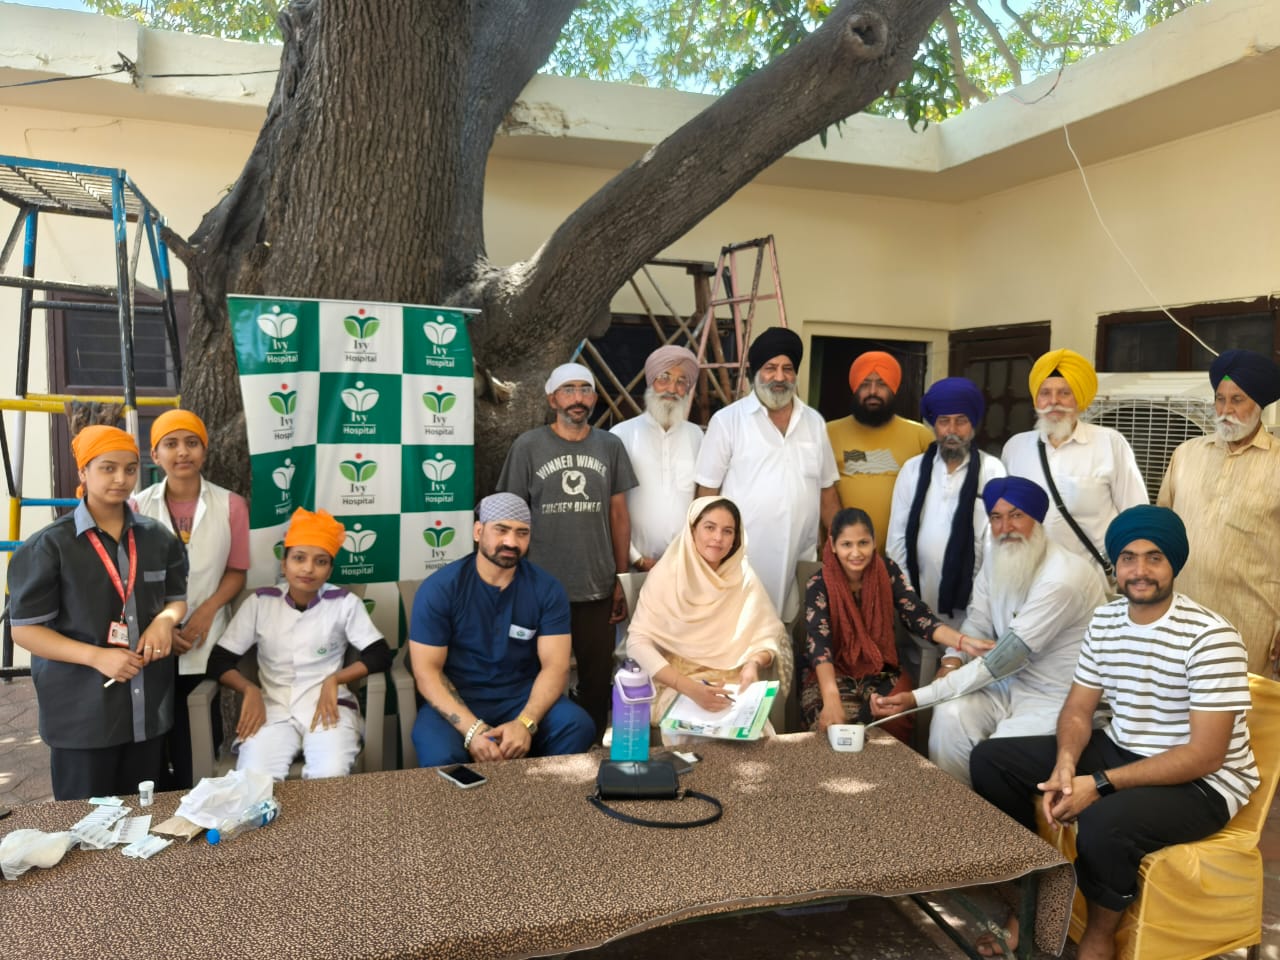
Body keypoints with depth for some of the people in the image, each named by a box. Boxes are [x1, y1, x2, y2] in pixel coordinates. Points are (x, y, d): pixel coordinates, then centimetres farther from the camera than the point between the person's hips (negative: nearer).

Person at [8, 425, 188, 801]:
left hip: (149, 709, 4)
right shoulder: (49, 545, -7)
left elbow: (178, 599, 16)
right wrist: (97, 656, -20)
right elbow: (24, 630, -7)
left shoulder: (158, 538, 6)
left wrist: (165, 619, -9)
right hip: (82, 713, -4)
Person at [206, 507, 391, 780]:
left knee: (329, 779, -29)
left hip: (329, 707, -1)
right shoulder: (260, 602, 6)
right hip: (273, 709, 1)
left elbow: (380, 656, -1)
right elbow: (219, 661, 7)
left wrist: (334, 679, -13)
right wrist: (250, 690, -10)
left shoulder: (345, 603, 1)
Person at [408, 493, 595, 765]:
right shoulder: (439, 588, -9)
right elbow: (426, 671, -12)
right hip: (457, 700, -2)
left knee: (579, 727, -25)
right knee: (441, 756, -34)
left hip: (524, 697, 3)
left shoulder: (547, 589, -3)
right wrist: (472, 729, -26)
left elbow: (555, 666, -8)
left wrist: (525, 723, -27)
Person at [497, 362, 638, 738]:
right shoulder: (528, 446, -3)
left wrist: (621, 579, 6)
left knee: (598, 681, 13)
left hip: (598, 588, 2)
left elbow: (619, 514, 7)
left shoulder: (610, 446, 4)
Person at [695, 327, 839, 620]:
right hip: (742, 560, -4)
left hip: (800, 560, 4)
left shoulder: (814, 422, 10)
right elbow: (708, 493, -3)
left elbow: (827, 492, 15)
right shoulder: (727, 420, -3)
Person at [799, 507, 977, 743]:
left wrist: (963, 642, -31)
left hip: (879, 671, 3)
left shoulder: (887, 571, -4)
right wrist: (831, 699, -44)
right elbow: (819, 643, -27)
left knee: (895, 720, -27)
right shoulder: (819, 585, -15)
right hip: (833, 673, -2)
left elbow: (917, 615, -12)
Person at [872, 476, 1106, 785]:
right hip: (1014, 683, 6)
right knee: (950, 715, -19)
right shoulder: (997, 561, 1)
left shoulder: (1063, 579, -26)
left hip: (1063, 699, -6)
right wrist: (952, 662, -17)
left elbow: (1004, 659, -27)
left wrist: (916, 697, -28)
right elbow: (977, 622, 8)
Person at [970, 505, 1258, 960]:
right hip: (1119, 750, 7)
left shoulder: (1211, 637, -21)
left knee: (1104, 822, -37)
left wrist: (1100, 784, -28)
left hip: (1203, 783, -7)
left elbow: (1205, 755, -23)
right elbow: (1078, 708, 5)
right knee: (990, 760, -2)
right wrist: (1066, 763, -17)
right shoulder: (1104, 621, 0)